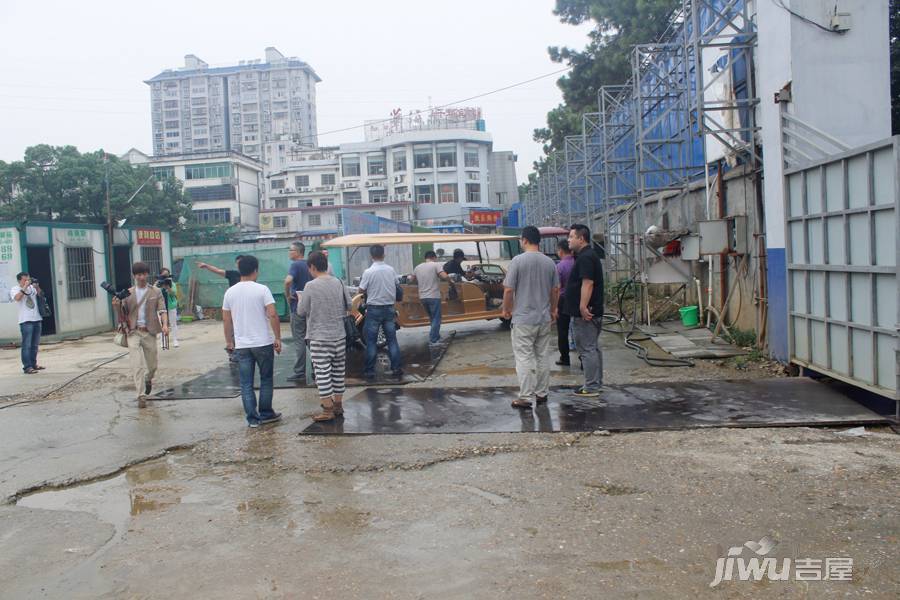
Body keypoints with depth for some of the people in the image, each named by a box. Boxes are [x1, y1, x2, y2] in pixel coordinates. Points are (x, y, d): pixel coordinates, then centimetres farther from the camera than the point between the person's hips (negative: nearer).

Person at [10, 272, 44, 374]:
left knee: (34, 344, 13)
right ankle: (27, 367, -8)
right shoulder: (15, 289, -2)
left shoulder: (32, 287, 12)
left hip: (36, 319, 6)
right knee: (27, 345, -8)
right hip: (26, 321, -6)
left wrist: (37, 286, -3)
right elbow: (17, 298, -21)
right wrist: (25, 287, -20)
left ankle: (33, 364, 22)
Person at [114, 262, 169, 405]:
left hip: (149, 332, 0)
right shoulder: (128, 293, 9)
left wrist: (165, 324, -20)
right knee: (137, 364, -11)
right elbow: (123, 311, 10)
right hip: (134, 332, 0)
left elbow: (162, 310, -2)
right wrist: (117, 305, -13)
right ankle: (141, 395, -11)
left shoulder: (156, 292, 6)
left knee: (152, 363, 10)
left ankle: (148, 380, 43)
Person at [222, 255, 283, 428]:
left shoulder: (230, 292, 4)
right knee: (266, 380, 13)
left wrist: (229, 340, 20)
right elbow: (272, 315, -15)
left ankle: (252, 418, 9)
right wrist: (278, 338, -7)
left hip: (241, 345, 3)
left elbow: (226, 319, 9)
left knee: (246, 384, 8)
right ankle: (266, 414, 19)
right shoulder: (262, 290, -8)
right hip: (263, 343, -3)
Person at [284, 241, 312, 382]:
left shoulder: (296, 265, -13)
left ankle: (299, 373, -1)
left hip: (298, 306, -8)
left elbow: (288, 280, -31)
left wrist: (287, 294, -16)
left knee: (299, 340, -4)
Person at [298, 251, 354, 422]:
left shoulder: (311, 286, -13)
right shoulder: (338, 283, 0)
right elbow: (349, 306, 9)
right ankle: (338, 405, 22)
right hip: (339, 335, 5)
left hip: (319, 338, -5)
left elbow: (301, 311, -5)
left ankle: (328, 410, 3)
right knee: (338, 370, 13)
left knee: (323, 373, 1)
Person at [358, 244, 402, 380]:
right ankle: (396, 368, 10)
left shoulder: (368, 272, -13)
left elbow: (361, 290, -8)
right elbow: (397, 284, 8)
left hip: (374, 309, -3)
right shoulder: (391, 270, -2)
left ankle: (369, 371, 5)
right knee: (392, 339, 9)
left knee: (371, 341, 3)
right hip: (389, 307, 3)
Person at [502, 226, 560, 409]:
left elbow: (508, 289, -12)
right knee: (543, 356, 14)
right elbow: (555, 290, 10)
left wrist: (506, 309, 4)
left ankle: (525, 397, 0)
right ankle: (542, 394, 22)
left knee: (524, 358, -1)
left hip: (523, 319, -5)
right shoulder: (550, 262, 3)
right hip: (544, 318, 5)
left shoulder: (518, 260, -12)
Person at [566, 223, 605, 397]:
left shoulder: (585, 258, -16)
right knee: (592, 348, 15)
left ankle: (591, 387, -2)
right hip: (593, 312, 11)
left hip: (584, 313, -11)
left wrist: (583, 307, -29)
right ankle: (596, 383, 23)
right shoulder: (589, 255, 17)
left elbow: (587, 284, -26)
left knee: (587, 349, -6)